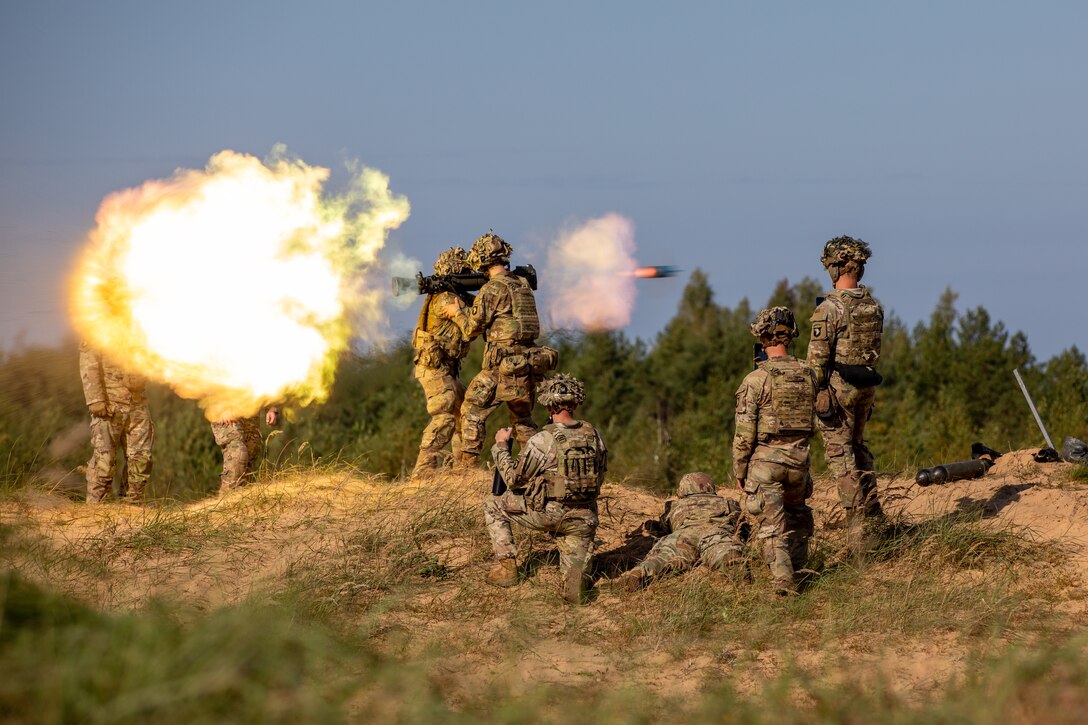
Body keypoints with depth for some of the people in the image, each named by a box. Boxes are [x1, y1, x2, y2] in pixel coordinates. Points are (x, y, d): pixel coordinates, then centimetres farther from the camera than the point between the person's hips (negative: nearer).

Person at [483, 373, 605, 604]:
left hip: (546, 513, -4)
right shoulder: (594, 436, -1)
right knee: (574, 565, 18)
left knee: (493, 507, 18)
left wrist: (501, 446, 4)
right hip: (583, 516, 4)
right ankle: (574, 574, -18)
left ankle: (506, 566, 14)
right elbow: (600, 476, 11)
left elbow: (513, 478, -9)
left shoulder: (543, 440, -17)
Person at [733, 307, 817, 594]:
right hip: (799, 460, 4)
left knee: (771, 527, -1)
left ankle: (783, 581, -11)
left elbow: (744, 433, -11)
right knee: (797, 519, 24)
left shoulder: (756, 380, -13)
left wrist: (740, 470, -1)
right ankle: (798, 569, 31)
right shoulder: (808, 374, 0)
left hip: (766, 462, -4)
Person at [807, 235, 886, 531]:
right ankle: (873, 512, 23)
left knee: (840, 452, -1)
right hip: (866, 385, 7)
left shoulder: (829, 308, -16)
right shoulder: (873, 306, 6)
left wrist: (816, 395, -10)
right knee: (858, 447, 21)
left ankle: (858, 520, -4)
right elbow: (875, 351, 12)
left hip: (837, 385, -7)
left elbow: (818, 357, -16)